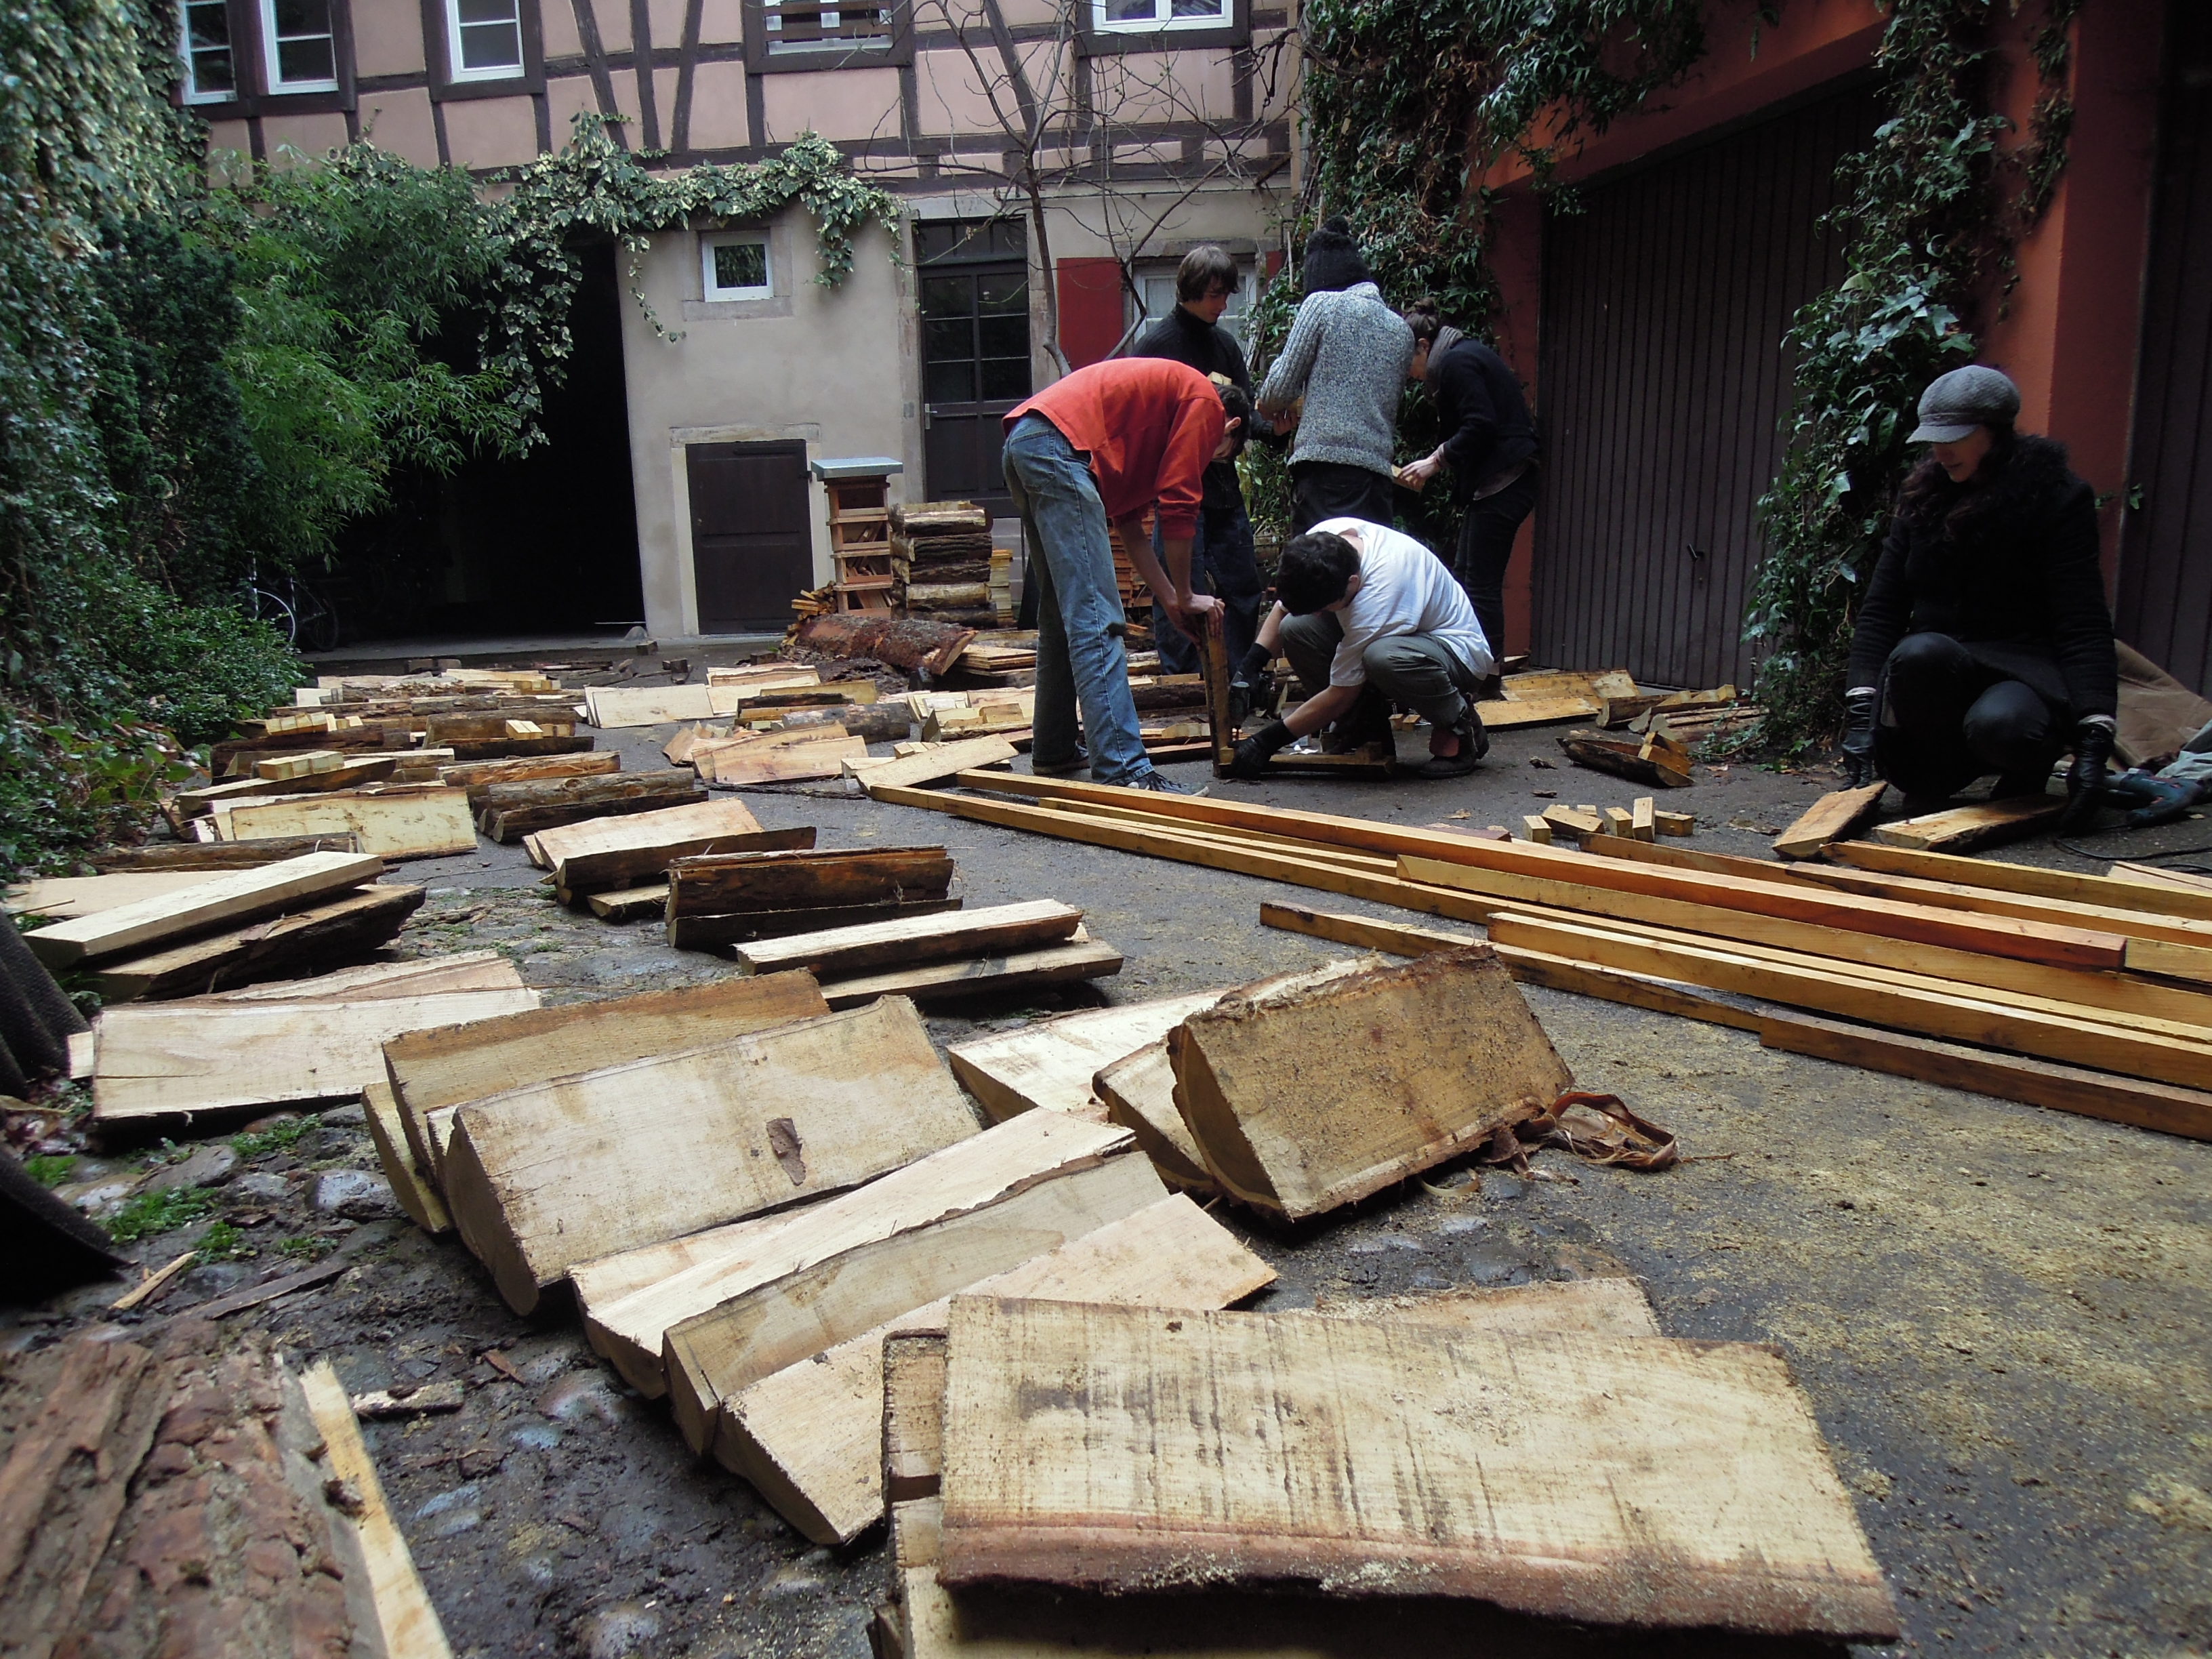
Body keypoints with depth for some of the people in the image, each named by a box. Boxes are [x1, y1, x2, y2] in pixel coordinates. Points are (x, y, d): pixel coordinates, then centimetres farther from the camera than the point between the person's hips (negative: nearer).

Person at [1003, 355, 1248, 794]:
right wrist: (1184, 597, 9)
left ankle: (1053, 750, 25)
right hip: (1059, 448, -10)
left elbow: (1128, 519, 27)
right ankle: (1123, 767, -15)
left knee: (1062, 615, 18)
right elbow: (1178, 506, -2)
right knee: (1095, 621, -13)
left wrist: (1171, 600, 23)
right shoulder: (1206, 402, 7)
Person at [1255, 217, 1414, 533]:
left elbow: (1281, 386, 0)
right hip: (1377, 470, 6)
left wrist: (1271, 410, 23)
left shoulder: (1322, 304, 2)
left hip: (1324, 465, -6)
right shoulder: (1401, 329, 19)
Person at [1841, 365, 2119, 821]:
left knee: (2000, 725, -39)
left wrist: (2094, 739, -22)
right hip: (1931, 670, 3)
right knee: (1919, 653, -35)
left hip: (2021, 671, -3)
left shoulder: (2058, 498, -3)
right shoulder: (1923, 499, 9)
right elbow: (1881, 609, 2)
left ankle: (2027, 772, 0)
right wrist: (1861, 708, -13)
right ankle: (1935, 779, -7)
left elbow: (2084, 627, -11)